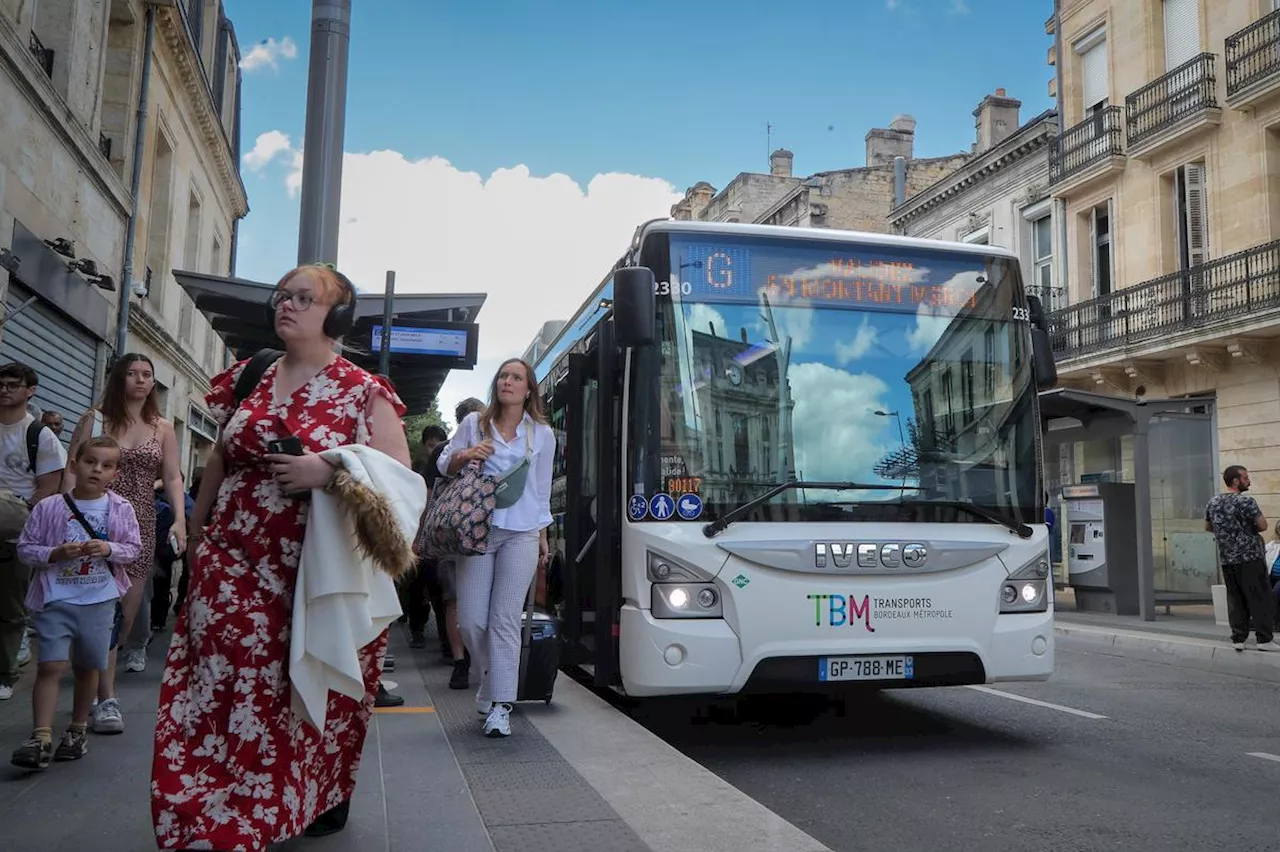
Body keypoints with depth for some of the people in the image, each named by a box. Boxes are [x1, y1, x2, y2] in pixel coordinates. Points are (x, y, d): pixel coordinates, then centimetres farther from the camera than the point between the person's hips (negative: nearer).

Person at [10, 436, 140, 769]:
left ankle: (77, 730, 29)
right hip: (56, 599, -1)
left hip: (99, 601, 2)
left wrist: (109, 549, -17)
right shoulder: (49, 507, -5)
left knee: (88, 667, 12)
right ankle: (41, 738, -6)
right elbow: (25, 547, 0)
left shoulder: (120, 509, -1)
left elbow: (133, 548, 2)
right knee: (50, 666, -10)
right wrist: (55, 553, -17)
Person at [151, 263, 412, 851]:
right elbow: (218, 462, 20)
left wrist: (331, 471, -21)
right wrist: (196, 537, 22)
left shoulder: (363, 393, -3)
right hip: (234, 569, 4)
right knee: (225, 689, 0)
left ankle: (322, 800, 26)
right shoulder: (248, 380, 11)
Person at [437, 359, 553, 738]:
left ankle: (499, 704, -3)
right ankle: (492, 681, 24)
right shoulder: (474, 423, 9)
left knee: (505, 620, -6)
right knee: (471, 621, -2)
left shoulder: (542, 434, 10)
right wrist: (465, 456, -10)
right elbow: (444, 464, 13)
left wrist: (543, 537, 17)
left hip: (521, 534, -1)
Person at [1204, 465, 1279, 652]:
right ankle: (1264, 639, 2)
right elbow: (1263, 526, -13)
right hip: (1250, 557, -6)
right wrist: (1249, 528, 6)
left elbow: (1208, 527, 20)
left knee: (1235, 599, 9)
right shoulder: (1246, 502, -13)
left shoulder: (1213, 502, 8)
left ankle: (1238, 638, 9)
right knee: (1260, 598, 1)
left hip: (1226, 559, 6)